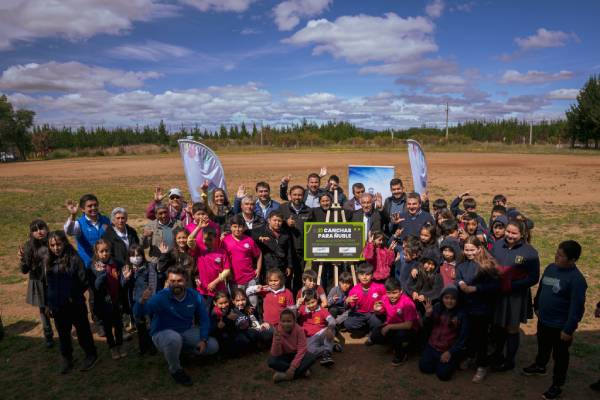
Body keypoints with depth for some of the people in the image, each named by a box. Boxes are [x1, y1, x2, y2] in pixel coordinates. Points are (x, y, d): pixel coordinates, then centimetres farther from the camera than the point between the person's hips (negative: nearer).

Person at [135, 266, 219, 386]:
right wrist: (143, 301, -59)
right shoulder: (161, 297, -24)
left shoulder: (195, 296, -13)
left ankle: (180, 349, 17)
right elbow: (139, 313, -37)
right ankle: (175, 370, -9)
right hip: (163, 334, -4)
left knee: (213, 346, -6)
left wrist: (203, 339, -16)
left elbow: (204, 319, -5)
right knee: (174, 338, -39)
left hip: (186, 331, 5)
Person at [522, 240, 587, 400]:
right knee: (542, 346, 29)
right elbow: (541, 288, 12)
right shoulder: (550, 268, -2)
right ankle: (539, 366, 53)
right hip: (543, 320, 7)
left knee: (560, 356, 12)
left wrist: (569, 329, -21)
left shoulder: (576, 279, -25)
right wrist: (537, 307, 18)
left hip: (560, 326, -7)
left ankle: (557, 385, 29)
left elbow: (577, 307, -24)